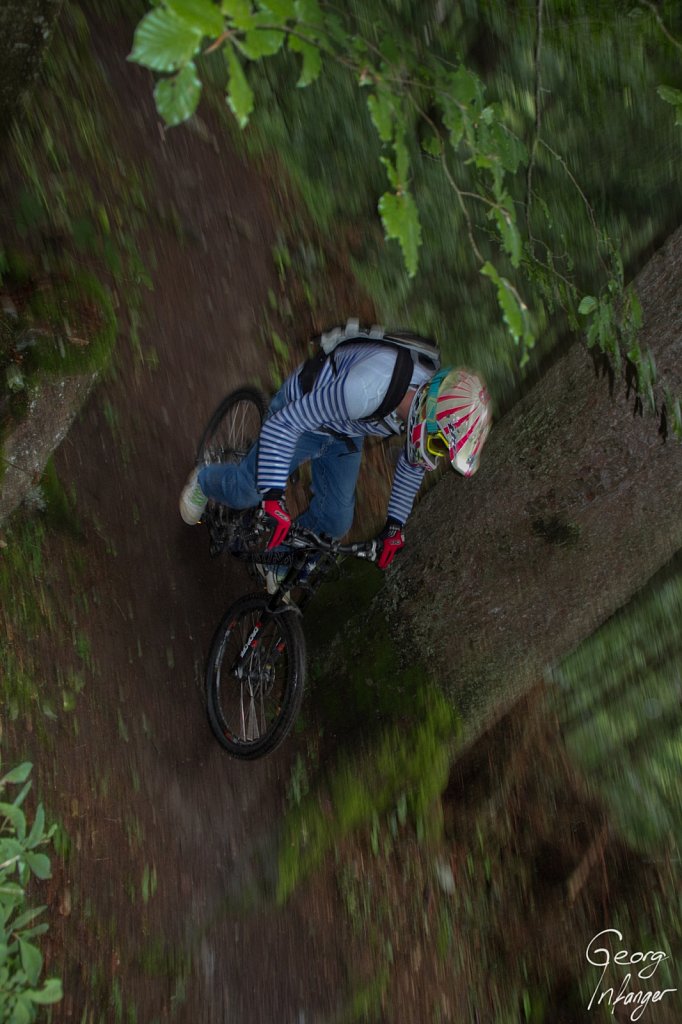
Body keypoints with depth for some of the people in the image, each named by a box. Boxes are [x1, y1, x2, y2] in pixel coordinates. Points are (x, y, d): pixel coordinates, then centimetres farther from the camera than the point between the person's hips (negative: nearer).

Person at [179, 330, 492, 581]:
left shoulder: (434, 407, -23)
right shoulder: (368, 389, -47)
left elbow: (413, 464, 0)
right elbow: (281, 424, -38)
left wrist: (395, 524, 5)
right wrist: (273, 500, -40)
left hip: (346, 433, 6)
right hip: (300, 409, -6)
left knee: (335, 524, 7)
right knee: (245, 491, 3)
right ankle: (204, 480, 39)